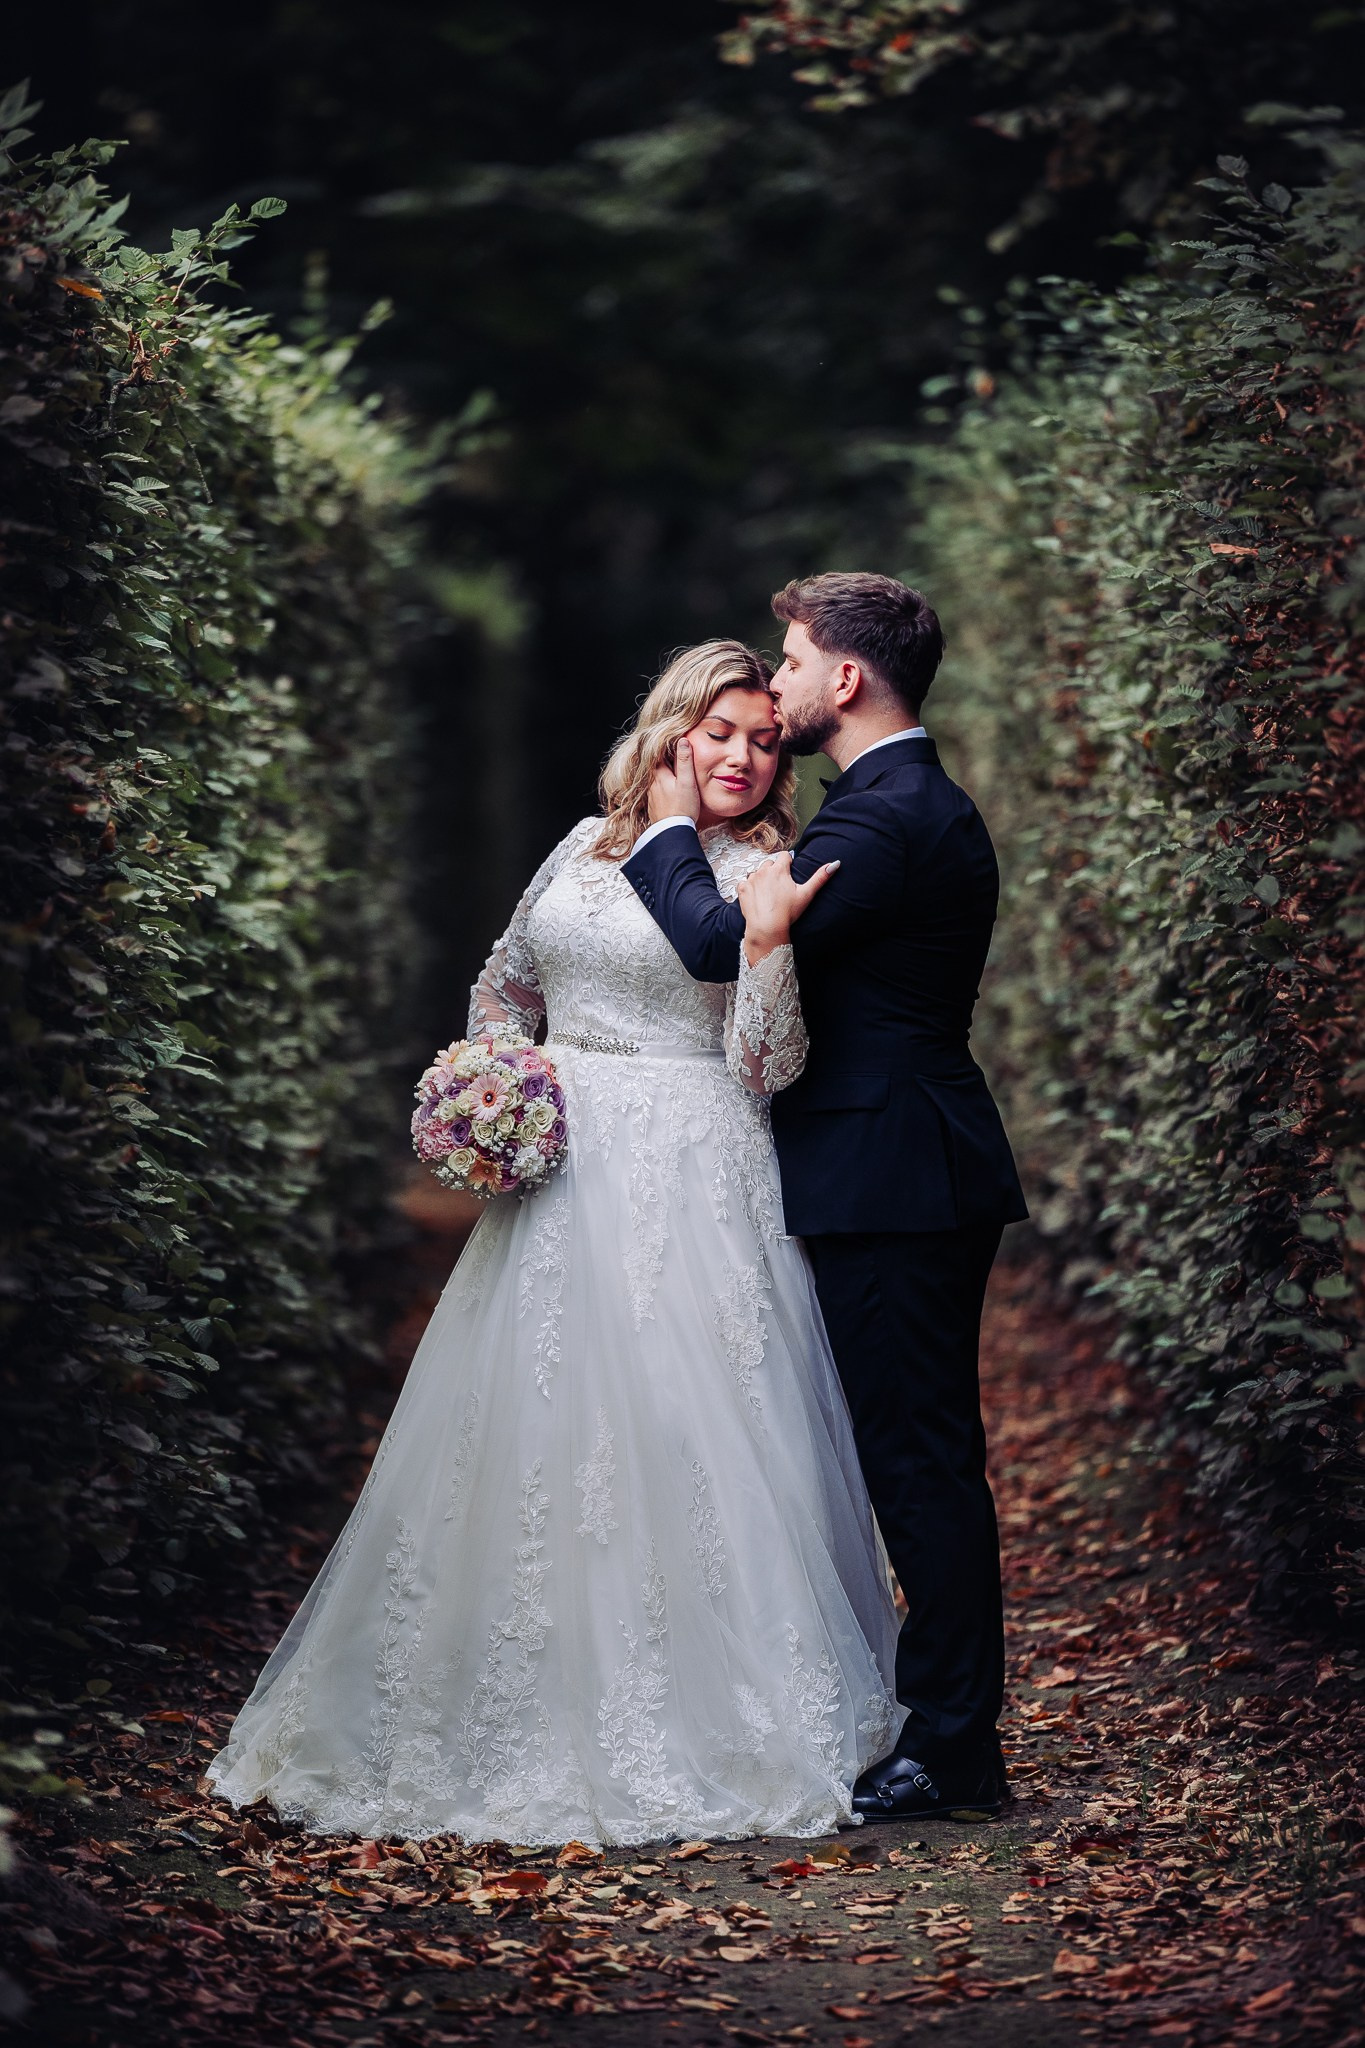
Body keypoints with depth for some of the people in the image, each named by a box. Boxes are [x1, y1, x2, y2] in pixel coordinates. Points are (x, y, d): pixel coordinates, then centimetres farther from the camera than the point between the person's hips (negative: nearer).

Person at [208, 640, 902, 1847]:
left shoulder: (765, 876, -3)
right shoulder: (589, 847, 11)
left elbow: (766, 1067, -10)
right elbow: (506, 984, 24)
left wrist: (771, 939, -24)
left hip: (685, 1186, -5)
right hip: (559, 1173, 5)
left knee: (677, 1436, -7)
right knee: (528, 1431, 7)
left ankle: (697, 1728, 5)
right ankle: (527, 1717, 20)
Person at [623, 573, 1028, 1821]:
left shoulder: (889, 818, -16)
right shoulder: (920, 804, 18)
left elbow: (720, 943, -22)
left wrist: (671, 828, -7)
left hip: (893, 1189, -10)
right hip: (906, 1172, 10)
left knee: (919, 1460, -6)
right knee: (922, 1457, 14)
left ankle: (950, 1750, 0)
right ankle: (955, 1734, 21)